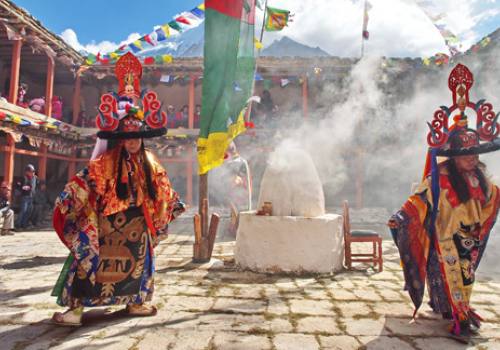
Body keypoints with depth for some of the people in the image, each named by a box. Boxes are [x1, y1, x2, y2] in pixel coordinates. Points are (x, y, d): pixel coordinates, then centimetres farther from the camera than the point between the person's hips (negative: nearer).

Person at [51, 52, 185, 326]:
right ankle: (76, 306, 1)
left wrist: (174, 207, 12)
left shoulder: (149, 162, 5)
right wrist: (66, 202, -22)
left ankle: (135, 302, 27)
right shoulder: (105, 162, -8)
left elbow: (162, 188, 12)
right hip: (109, 220, -4)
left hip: (138, 221, 5)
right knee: (91, 258, -7)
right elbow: (84, 183, -14)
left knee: (138, 259, 11)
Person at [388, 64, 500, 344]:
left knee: (466, 273, 20)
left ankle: (461, 308, 39)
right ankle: (459, 317, 15)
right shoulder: (440, 178, -21)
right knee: (450, 275, 2)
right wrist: (402, 217, -39)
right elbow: (421, 199, -27)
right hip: (446, 238, -7)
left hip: (470, 237, 8)